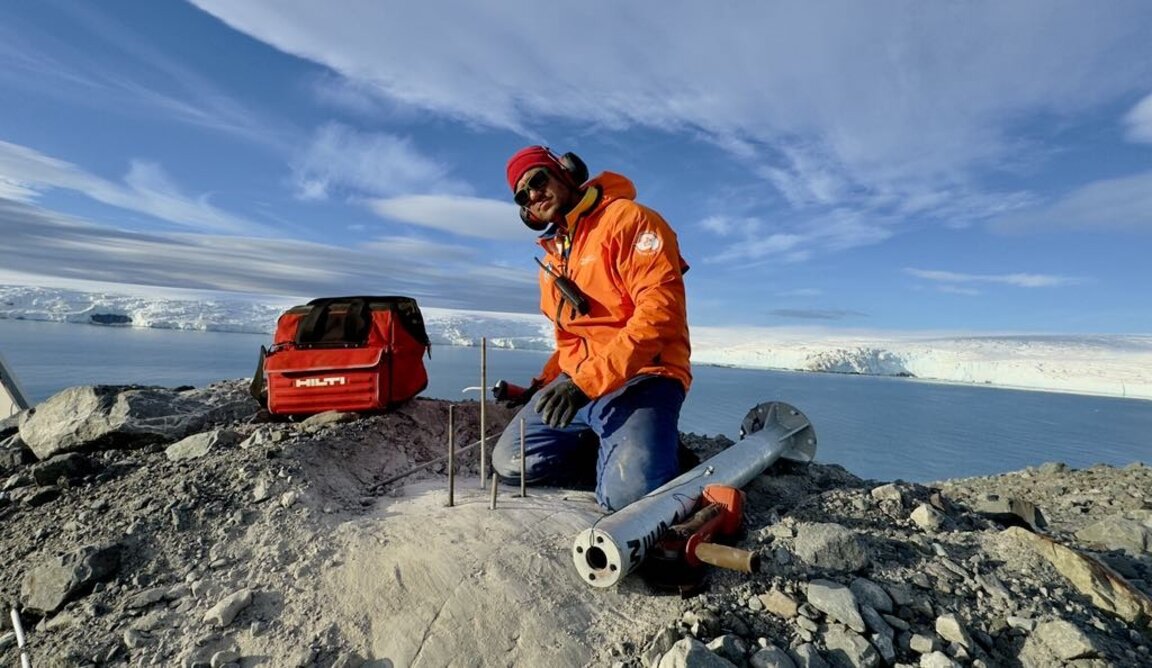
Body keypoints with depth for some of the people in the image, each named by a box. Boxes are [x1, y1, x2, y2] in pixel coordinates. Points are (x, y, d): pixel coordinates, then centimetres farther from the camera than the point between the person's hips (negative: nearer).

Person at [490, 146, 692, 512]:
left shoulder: (627, 219, -6)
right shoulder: (551, 260, 20)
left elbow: (661, 310, -19)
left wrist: (589, 382, -23)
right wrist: (541, 386, 13)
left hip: (641, 378, -7)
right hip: (575, 383, 8)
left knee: (627, 493, -28)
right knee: (508, 463, -2)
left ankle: (644, 449, 5)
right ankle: (607, 446, 11)